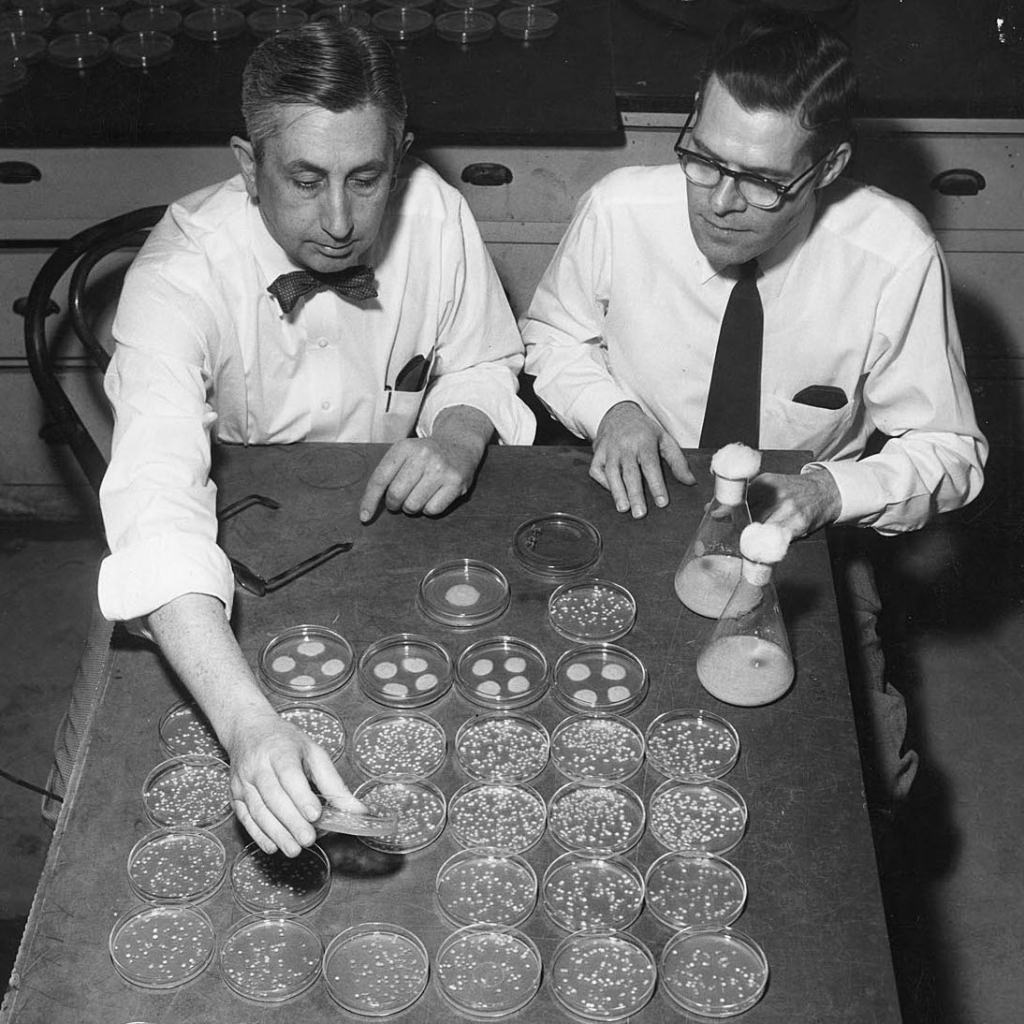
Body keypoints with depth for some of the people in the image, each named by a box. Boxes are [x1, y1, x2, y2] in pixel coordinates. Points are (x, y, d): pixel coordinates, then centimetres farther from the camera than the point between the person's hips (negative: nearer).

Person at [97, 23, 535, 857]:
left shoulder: (435, 215, -16)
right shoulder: (181, 277, -28)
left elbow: (483, 364, 4)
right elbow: (156, 512, -42)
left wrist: (458, 436, -22)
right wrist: (251, 727, -56)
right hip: (238, 559, -2)